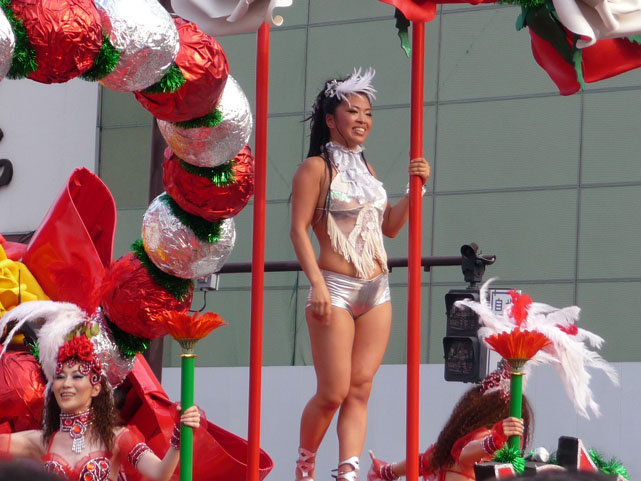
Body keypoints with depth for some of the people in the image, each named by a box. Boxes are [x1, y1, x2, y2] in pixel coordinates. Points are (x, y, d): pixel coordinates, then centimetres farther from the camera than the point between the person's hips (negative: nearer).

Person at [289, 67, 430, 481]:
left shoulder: (366, 169, 16)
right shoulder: (317, 168, -4)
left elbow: (390, 227, 20)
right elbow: (299, 229, -10)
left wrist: (416, 189, 5)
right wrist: (317, 283, -20)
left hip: (377, 292, 7)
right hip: (336, 291, -7)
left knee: (360, 390, -1)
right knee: (333, 393, -7)